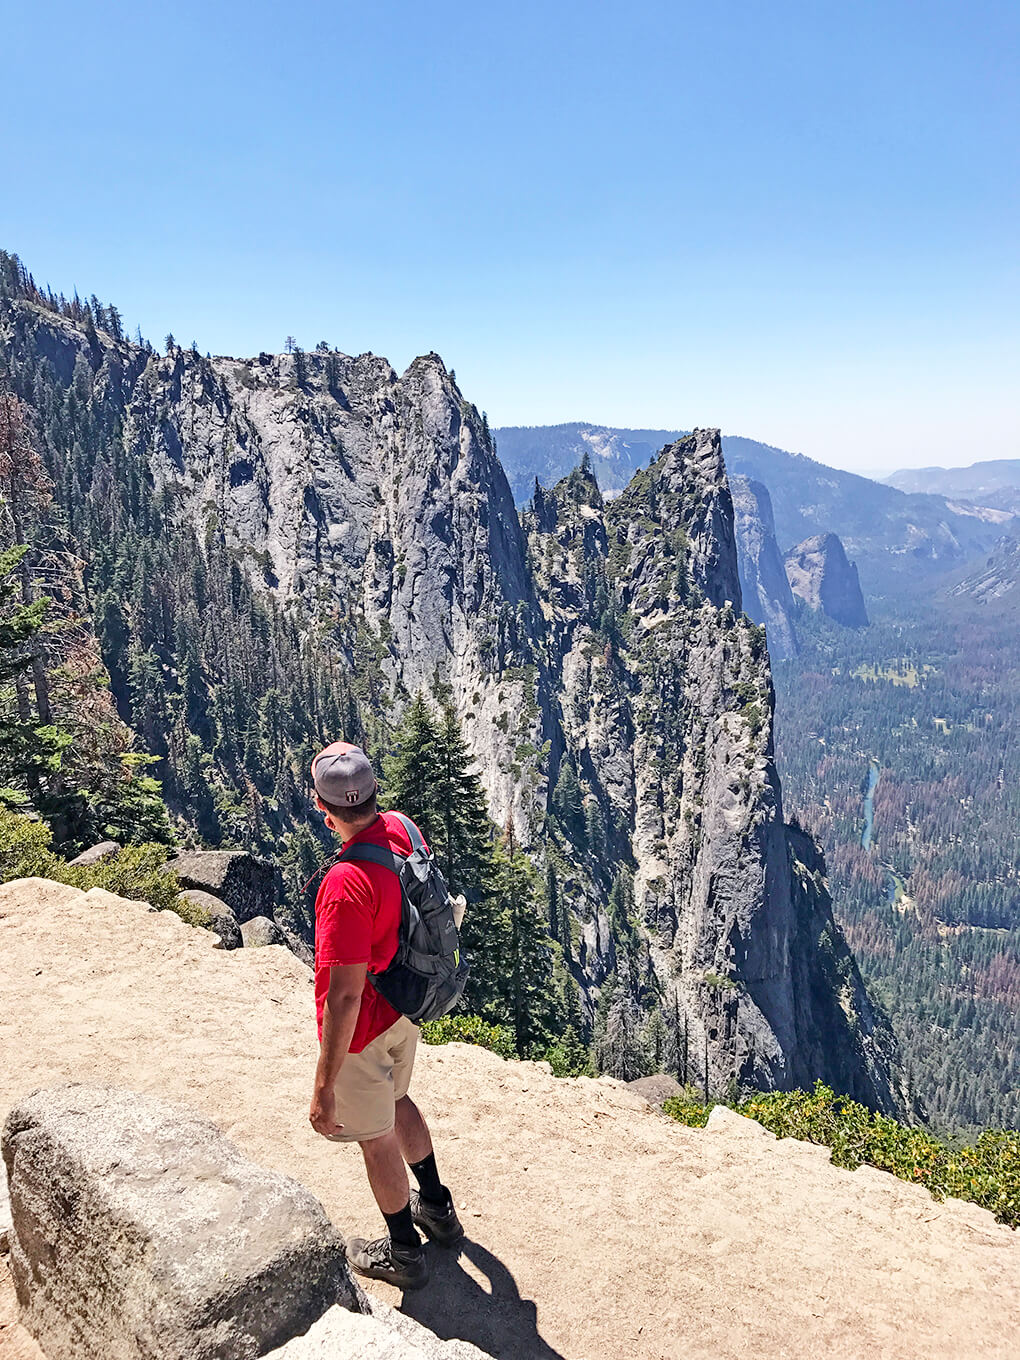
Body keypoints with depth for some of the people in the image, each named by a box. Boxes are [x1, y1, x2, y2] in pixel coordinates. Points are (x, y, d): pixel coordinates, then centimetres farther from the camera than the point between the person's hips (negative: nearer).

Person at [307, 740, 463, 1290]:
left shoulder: (346, 885, -37)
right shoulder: (400, 829, -11)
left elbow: (345, 996, -33)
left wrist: (324, 1087, -24)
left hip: (362, 1028, -8)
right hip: (406, 1004, 8)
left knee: (376, 1136, 16)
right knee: (395, 1100, 31)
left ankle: (403, 1252, 38)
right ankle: (437, 1207, 50)